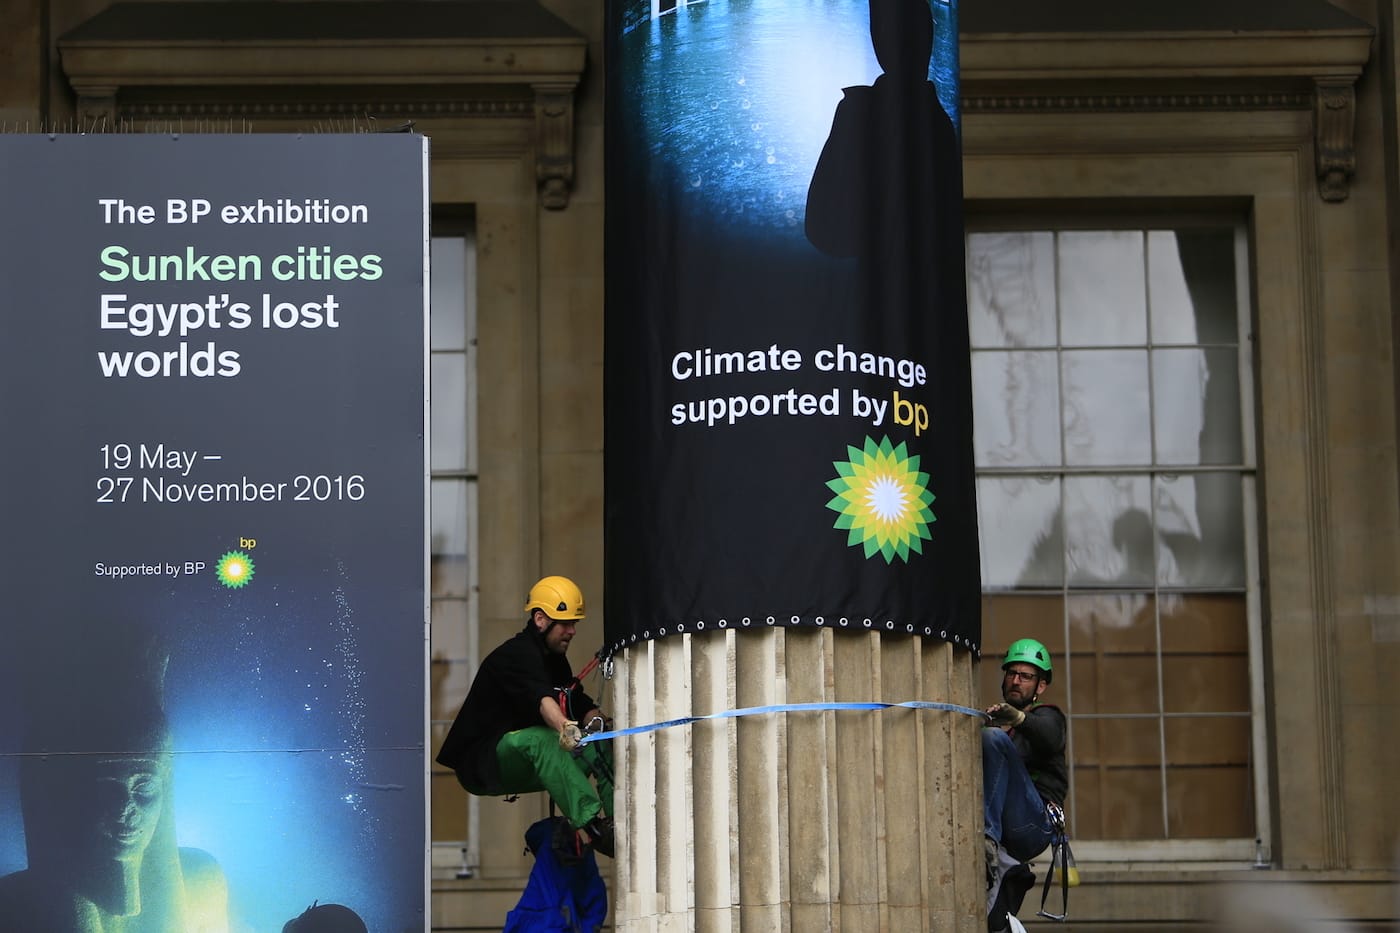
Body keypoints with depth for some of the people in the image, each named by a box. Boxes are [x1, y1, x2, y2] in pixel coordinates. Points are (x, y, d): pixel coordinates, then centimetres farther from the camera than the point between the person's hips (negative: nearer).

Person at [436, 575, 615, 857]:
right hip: (480, 762, -9)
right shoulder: (517, 655, -16)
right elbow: (541, 699, -36)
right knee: (537, 739, -40)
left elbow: (581, 704, 11)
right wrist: (564, 727, -55)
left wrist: (595, 719, -12)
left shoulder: (555, 659, 15)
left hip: (519, 768, 9)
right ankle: (591, 825, -53)